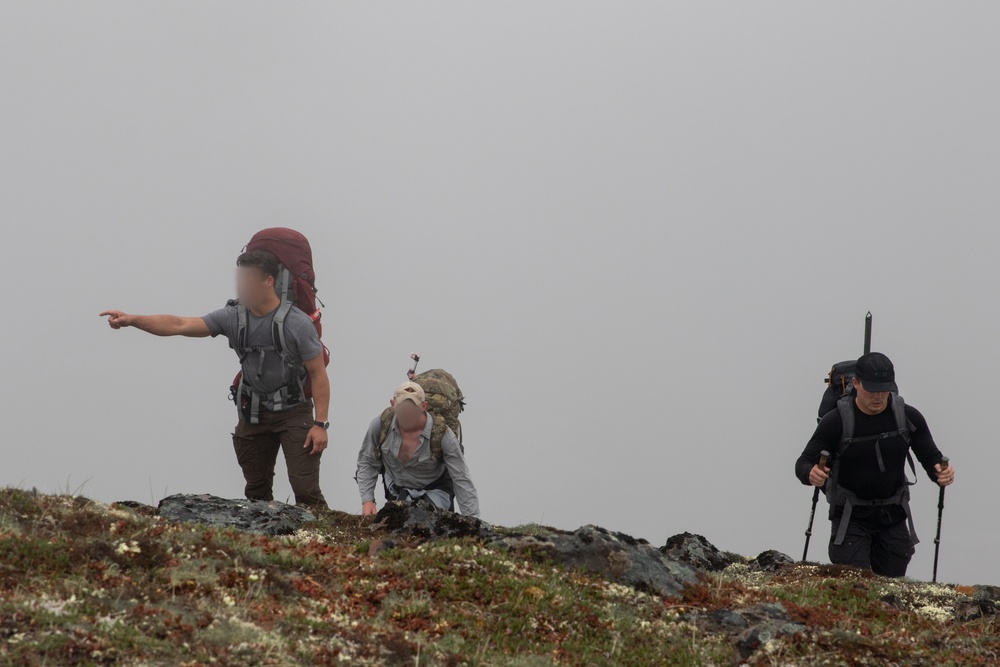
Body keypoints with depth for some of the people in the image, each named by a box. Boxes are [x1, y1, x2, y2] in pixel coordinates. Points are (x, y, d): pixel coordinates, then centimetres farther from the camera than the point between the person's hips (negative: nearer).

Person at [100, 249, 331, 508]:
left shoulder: (297, 324, -14)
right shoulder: (233, 317, -4)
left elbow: (318, 374, -11)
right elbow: (180, 325, -8)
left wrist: (320, 424, -17)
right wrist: (132, 320, -19)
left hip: (293, 412, -5)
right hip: (255, 414, 5)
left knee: (305, 489, -15)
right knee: (256, 490, 9)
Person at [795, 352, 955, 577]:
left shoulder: (908, 417, -4)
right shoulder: (836, 421, -11)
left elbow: (930, 457, 3)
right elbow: (804, 463, -9)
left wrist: (941, 472, -22)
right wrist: (811, 473, -34)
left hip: (893, 516, 3)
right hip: (851, 517, -3)